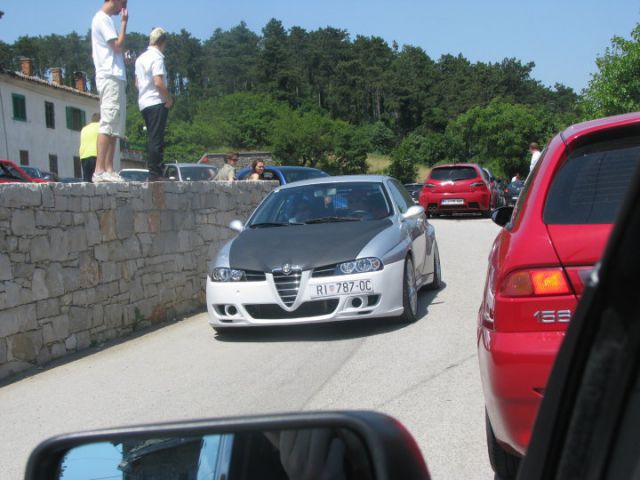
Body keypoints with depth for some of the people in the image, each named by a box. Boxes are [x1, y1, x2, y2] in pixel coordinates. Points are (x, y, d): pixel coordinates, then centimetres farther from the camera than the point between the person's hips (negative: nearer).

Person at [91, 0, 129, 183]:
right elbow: (118, 46, -13)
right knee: (108, 125, -15)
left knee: (114, 127, 6)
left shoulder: (102, 19, 23)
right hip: (110, 77, -10)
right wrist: (124, 23, -5)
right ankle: (99, 170, -19)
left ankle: (108, 169, 5)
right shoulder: (103, 19, -6)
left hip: (115, 78, 10)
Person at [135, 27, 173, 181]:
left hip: (144, 103, 9)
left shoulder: (141, 58, 17)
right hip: (156, 102, -9)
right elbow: (158, 82, -20)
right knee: (156, 139, -9)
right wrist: (169, 99, -9)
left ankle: (154, 172, 14)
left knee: (153, 139, 13)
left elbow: (137, 83, 22)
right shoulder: (157, 58, -11)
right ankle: (154, 173, -10)